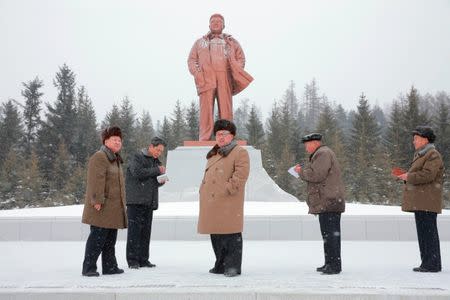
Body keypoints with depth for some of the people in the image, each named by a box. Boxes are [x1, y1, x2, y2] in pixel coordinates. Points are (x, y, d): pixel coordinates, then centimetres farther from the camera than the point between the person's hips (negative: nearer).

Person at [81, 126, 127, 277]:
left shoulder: (115, 159, 20)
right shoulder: (99, 157, -12)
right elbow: (96, 181, -21)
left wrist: (120, 204, 23)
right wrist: (97, 201, -27)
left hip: (113, 208, 10)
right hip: (102, 207, -10)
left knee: (110, 238, 13)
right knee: (97, 237, -7)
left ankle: (109, 266, 21)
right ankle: (88, 268, 2)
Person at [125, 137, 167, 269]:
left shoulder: (156, 162, 22)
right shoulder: (137, 158, 0)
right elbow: (137, 173, -18)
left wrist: (161, 181, 5)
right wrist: (156, 170, -12)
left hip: (149, 202, 7)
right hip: (135, 200, -6)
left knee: (146, 231, 6)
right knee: (134, 230, -6)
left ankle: (143, 260, 11)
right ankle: (132, 260, -2)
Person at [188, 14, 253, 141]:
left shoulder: (231, 42, 25)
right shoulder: (200, 42, 26)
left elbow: (241, 59, 19)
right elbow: (191, 60, 19)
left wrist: (235, 72, 0)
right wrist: (197, 73, 0)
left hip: (224, 78, 0)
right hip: (206, 78, 0)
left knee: (226, 108, -8)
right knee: (206, 108, -10)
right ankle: (204, 139, -12)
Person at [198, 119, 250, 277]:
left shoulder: (240, 152, -3)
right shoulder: (213, 154, 23)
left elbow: (240, 175, -14)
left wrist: (227, 190, -18)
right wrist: (203, 190, 15)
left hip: (229, 203, -8)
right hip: (211, 203, 8)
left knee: (231, 235, -5)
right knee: (216, 236, 14)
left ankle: (233, 266, 5)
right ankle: (221, 265, 25)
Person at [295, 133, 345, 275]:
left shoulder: (323, 154, -11)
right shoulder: (321, 154, 24)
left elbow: (316, 175, -20)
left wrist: (301, 171, -4)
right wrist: (303, 171, 15)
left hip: (328, 202, -11)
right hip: (327, 203, 11)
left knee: (331, 234, -8)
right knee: (328, 234, 14)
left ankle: (334, 265, -5)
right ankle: (329, 263, 21)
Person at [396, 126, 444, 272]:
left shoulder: (433, 155, -10)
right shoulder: (421, 155, 22)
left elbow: (428, 175, -21)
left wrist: (409, 177, -12)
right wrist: (407, 177, 9)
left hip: (427, 201, -10)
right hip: (420, 201, 10)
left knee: (428, 230, -7)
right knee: (423, 231, 12)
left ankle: (432, 264, -2)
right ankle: (428, 263, 19)